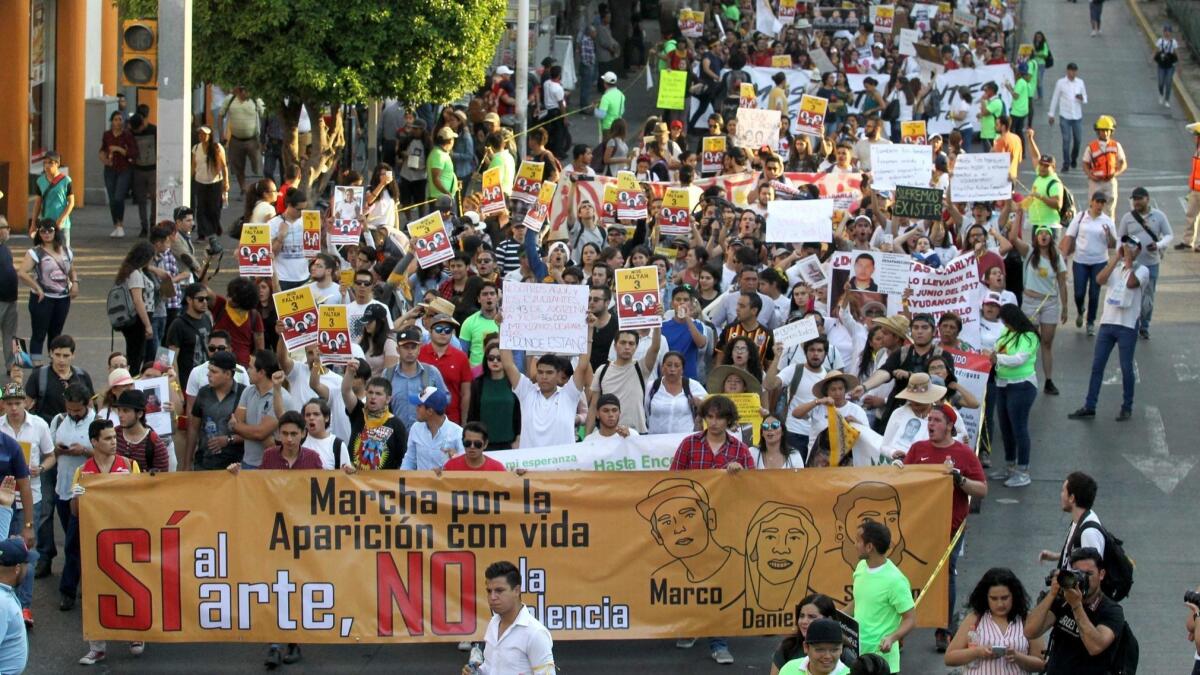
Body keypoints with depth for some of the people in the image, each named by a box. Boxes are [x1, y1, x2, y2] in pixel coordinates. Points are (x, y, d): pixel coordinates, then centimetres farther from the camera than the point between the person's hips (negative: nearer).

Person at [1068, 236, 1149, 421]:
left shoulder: (1142, 270, -3)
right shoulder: (1115, 267, 10)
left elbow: (1131, 283, -23)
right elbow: (1100, 279, -9)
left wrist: (1128, 260, -15)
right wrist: (1116, 258, -10)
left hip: (1127, 326, -5)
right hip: (1107, 322, 5)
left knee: (1126, 368, 2)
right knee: (1097, 366, 5)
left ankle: (1127, 407, 15)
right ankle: (1089, 407, 9)